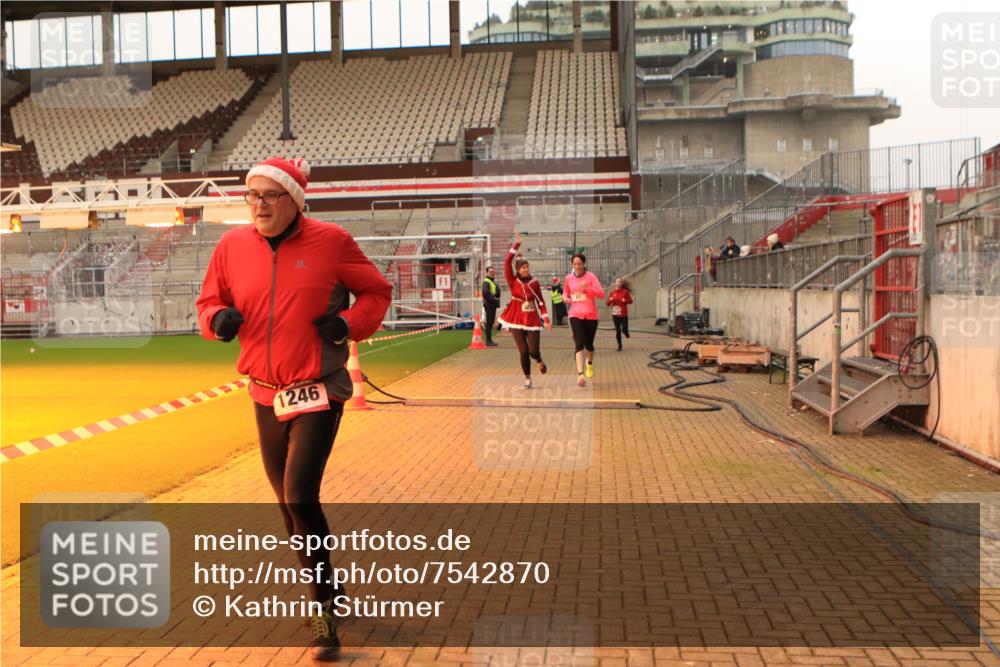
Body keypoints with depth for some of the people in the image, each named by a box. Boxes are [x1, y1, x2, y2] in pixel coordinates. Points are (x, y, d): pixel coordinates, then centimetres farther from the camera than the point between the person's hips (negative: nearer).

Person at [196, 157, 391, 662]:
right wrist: (218, 319, -10)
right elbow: (209, 302, 13)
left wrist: (348, 324, -15)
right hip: (266, 394, 5)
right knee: (288, 501, 16)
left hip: (318, 392, -5)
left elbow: (376, 292, 2)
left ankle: (324, 612, 5)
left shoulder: (331, 241, -8)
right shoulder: (232, 246, 2)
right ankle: (327, 592, 39)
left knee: (300, 498, -14)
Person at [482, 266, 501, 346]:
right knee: (489, 322, -8)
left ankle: (489, 340, 18)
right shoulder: (486, 282, -11)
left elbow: (497, 293, 24)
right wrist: (494, 300, -19)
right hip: (489, 304, -10)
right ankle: (488, 340, -6)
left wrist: (497, 301, 8)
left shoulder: (493, 282, 22)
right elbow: (485, 294, -22)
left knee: (491, 322, 12)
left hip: (493, 304, 10)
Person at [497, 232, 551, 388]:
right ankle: (527, 378, 18)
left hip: (533, 320, 1)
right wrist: (516, 246, -15)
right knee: (523, 352, -1)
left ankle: (540, 362, 33)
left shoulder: (534, 283, 0)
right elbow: (507, 263, -15)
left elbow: (541, 302, 2)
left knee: (533, 351, -3)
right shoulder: (513, 281, -3)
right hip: (517, 320, 0)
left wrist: (545, 319, -5)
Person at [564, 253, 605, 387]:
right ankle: (580, 374, -19)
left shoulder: (591, 277, -5)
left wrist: (588, 288, -28)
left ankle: (590, 364, 44)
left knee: (588, 344, 10)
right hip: (575, 315, 1)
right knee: (579, 344, -15)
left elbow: (601, 294, -12)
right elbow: (565, 291, 23)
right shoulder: (568, 278, 4)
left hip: (590, 315, -1)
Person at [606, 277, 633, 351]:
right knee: (618, 331, 1)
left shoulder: (625, 292, -3)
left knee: (624, 330, -5)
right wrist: (610, 300, -16)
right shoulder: (612, 292, 2)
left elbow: (630, 301, 5)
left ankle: (626, 332, 33)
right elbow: (608, 303, 5)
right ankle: (619, 345, 16)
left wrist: (625, 300, -14)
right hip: (615, 315, 1)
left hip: (624, 315, -1)